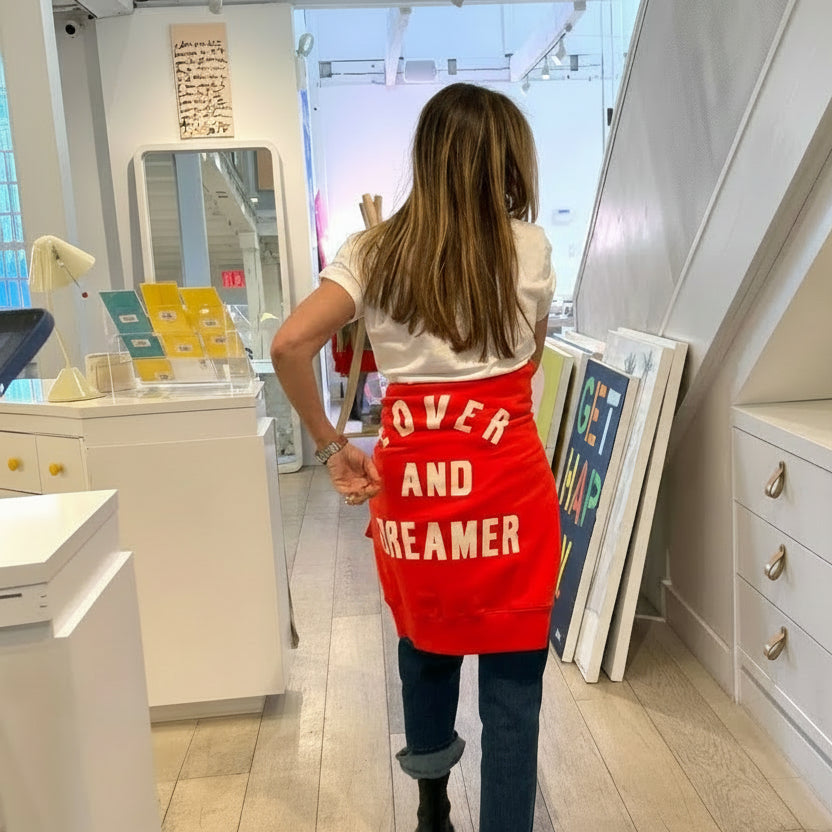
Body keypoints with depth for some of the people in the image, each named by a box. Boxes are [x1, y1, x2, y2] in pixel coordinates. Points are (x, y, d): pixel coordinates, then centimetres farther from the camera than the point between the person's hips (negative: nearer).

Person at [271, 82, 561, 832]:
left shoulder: (374, 252, 2)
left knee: (426, 644, 25)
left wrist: (332, 448, -1)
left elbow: (290, 346, -8)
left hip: (410, 482, 4)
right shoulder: (528, 248, -2)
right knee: (512, 679, 8)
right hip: (507, 482, -3)